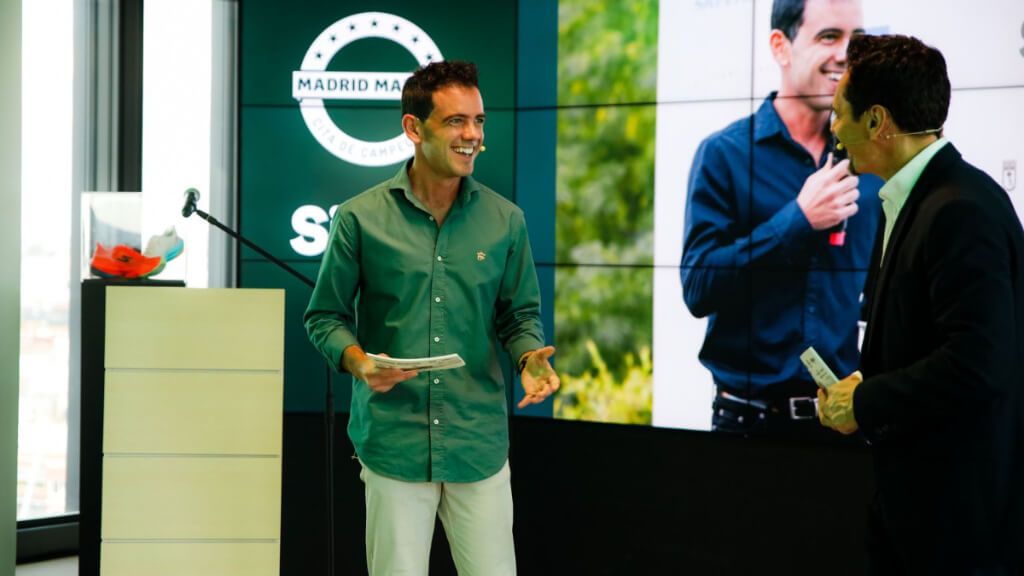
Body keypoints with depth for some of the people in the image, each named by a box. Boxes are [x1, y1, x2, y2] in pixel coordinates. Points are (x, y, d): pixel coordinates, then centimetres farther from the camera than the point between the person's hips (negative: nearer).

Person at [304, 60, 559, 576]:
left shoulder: (505, 220, 5)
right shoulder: (361, 218, -2)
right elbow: (325, 316, 5)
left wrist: (530, 358, -8)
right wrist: (358, 362, -14)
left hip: (480, 441, 2)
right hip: (393, 441, -2)